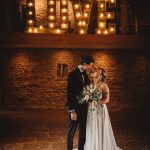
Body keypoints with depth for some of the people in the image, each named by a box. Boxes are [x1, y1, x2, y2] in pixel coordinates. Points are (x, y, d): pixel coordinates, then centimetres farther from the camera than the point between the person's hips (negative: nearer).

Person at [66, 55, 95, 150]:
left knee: (83, 132, 13)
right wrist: (72, 111, -19)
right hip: (75, 108, -7)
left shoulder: (85, 75, 8)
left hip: (84, 108, 7)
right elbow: (69, 94, -17)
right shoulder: (73, 74, -14)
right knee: (72, 132, 6)